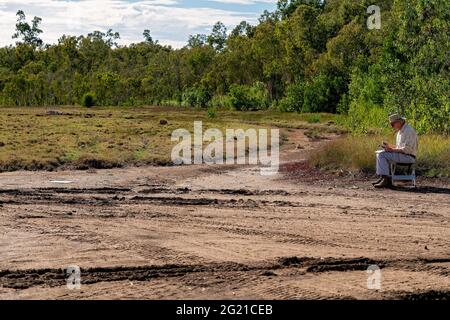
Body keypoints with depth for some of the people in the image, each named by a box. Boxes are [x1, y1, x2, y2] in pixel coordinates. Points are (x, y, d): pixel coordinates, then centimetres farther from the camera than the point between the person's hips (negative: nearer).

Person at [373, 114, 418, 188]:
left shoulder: (408, 131, -16)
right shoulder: (400, 131, 16)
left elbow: (407, 149, -22)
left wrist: (392, 149, -19)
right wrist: (389, 146, 6)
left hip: (408, 156, -10)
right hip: (402, 155, 10)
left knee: (382, 155, -19)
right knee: (379, 153, 5)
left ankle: (386, 179, -20)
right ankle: (383, 178, -4)